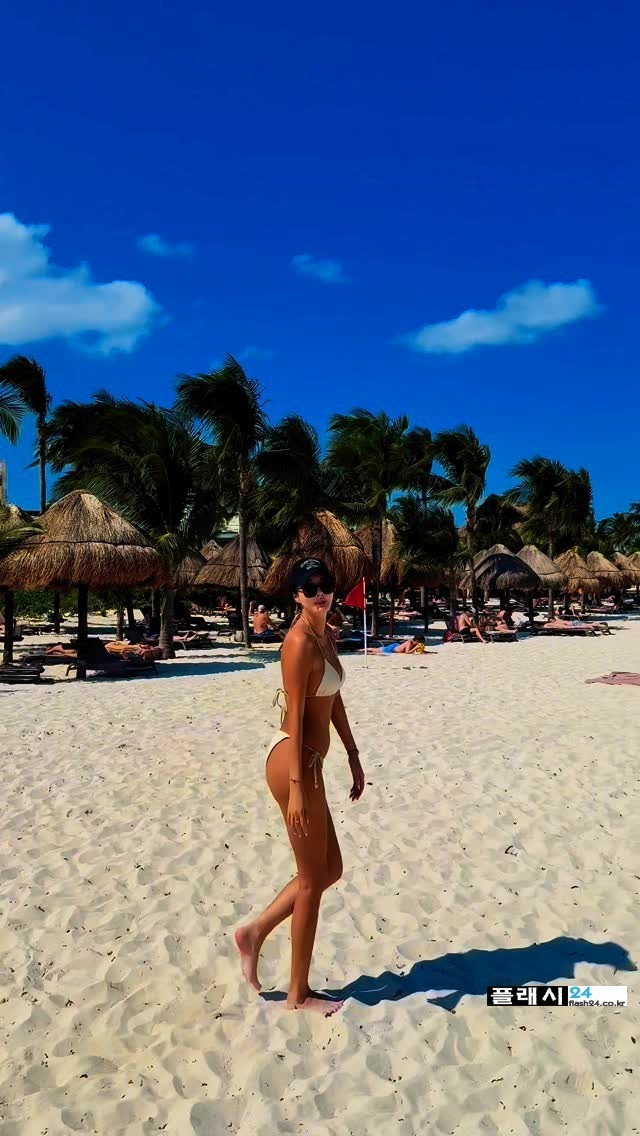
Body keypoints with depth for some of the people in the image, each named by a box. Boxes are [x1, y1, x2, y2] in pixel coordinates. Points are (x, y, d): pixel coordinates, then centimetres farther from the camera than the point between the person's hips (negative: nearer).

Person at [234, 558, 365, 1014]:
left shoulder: (326, 635, 12)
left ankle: (255, 933, 29)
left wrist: (354, 756, 19)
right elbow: (295, 717, -20)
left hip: (310, 764, 9)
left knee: (330, 870, 19)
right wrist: (297, 788, -21)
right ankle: (300, 994, 21)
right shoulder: (300, 641, -17)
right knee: (313, 879, 5)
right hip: (295, 763, -9)